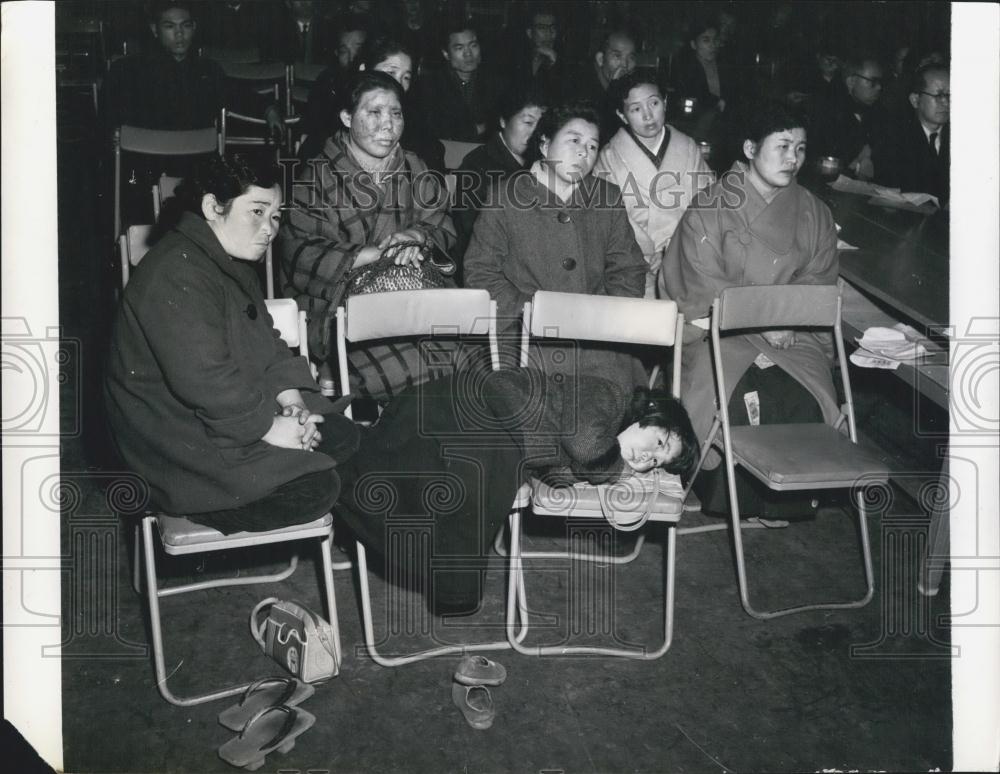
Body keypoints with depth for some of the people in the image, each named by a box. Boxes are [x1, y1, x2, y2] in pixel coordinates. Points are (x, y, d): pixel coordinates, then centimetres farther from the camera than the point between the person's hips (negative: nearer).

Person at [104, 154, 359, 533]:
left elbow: (265, 338, 14)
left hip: (238, 410, 11)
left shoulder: (232, 262, 10)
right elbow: (204, 381, -31)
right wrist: (268, 426, -22)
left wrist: (288, 392, -4)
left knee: (341, 435, 3)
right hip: (183, 441, -10)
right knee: (314, 489, -18)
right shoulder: (176, 277, -25)